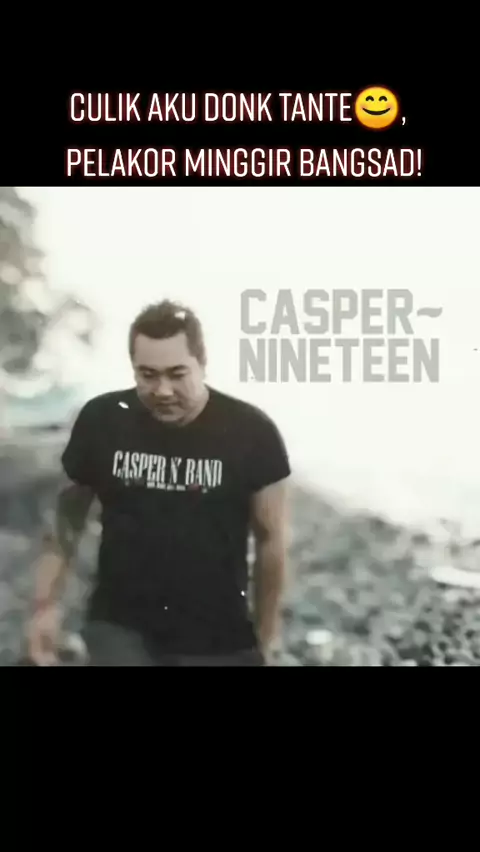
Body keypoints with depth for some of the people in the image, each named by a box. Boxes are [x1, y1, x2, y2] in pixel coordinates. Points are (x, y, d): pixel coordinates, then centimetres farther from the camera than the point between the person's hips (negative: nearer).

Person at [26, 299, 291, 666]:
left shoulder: (251, 433, -13)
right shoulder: (102, 421, -9)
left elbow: (271, 540, -3)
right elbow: (68, 515, 6)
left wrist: (264, 642, 3)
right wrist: (46, 603, 0)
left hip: (218, 641, 0)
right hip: (120, 626, 0)